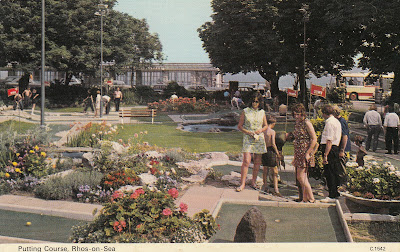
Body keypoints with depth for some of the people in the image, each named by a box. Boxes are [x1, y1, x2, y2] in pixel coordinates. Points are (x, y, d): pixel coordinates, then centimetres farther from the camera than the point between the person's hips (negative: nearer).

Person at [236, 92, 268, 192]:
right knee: (246, 161, -12)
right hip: (248, 139, -3)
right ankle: (242, 183, -7)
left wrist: (261, 130, -3)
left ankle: (253, 182, 19)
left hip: (259, 139, 3)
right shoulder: (245, 111, 1)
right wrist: (248, 132, -11)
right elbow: (239, 126, 3)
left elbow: (266, 125, 19)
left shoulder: (262, 112, 10)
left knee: (257, 162, 5)